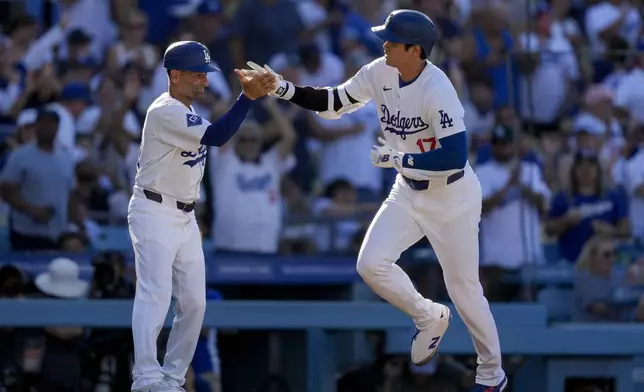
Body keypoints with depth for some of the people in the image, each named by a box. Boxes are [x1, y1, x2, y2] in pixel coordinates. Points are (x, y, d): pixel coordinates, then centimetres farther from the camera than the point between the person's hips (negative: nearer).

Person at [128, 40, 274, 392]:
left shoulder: (185, 110, 13)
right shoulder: (166, 112, -20)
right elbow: (216, 136, -30)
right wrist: (248, 96, -35)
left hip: (185, 218, 10)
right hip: (155, 214, -10)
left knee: (193, 302, 5)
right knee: (156, 294, -19)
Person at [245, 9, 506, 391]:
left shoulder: (436, 91, -29)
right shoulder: (380, 73, -7)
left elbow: (455, 158, -33)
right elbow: (333, 103, 3)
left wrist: (395, 158, -28)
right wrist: (282, 88, -9)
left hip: (452, 196, -7)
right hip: (408, 191, 7)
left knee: (463, 287, 3)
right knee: (372, 263, -10)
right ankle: (429, 318, 16)